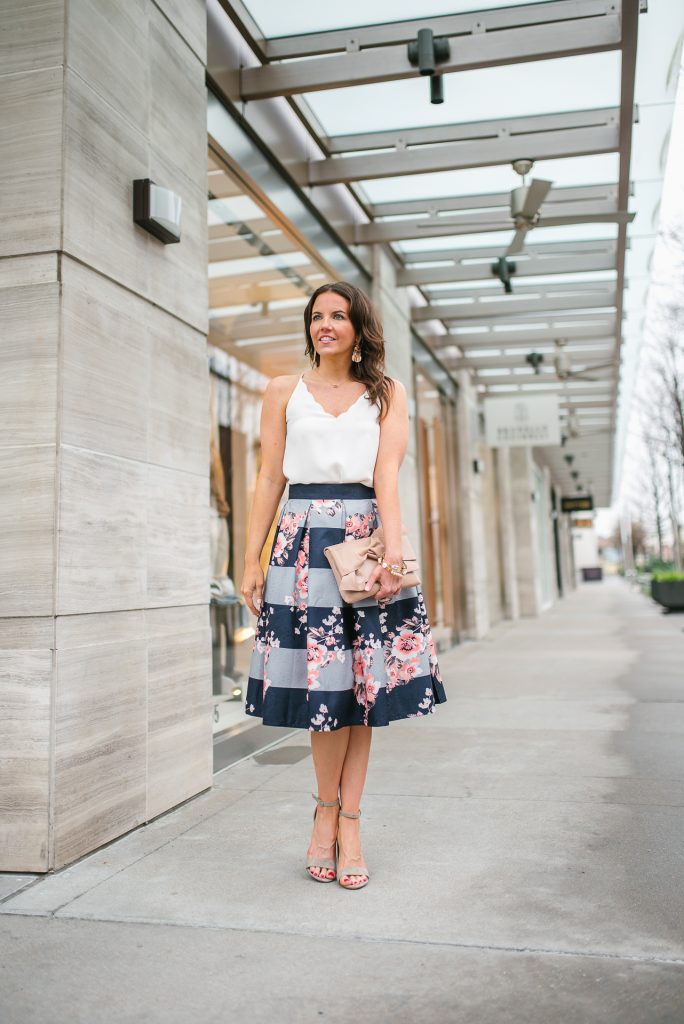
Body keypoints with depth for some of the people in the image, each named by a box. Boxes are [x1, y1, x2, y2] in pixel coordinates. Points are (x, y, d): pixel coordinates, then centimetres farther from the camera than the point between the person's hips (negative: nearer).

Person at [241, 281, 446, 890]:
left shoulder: (387, 393, 11)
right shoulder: (285, 391, 13)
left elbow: (388, 475, -3)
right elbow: (270, 479, 8)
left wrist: (393, 548, -18)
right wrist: (253, 560, 2)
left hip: (366, 538, 1)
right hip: (303, 539, 0)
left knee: (363, 683, 0)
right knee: (322, 681, -3)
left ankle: (345, 820, 11)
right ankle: (330, 811, 19)